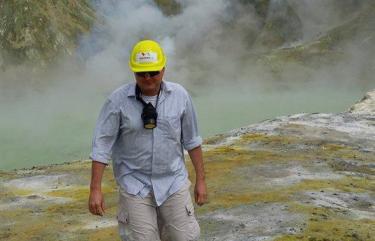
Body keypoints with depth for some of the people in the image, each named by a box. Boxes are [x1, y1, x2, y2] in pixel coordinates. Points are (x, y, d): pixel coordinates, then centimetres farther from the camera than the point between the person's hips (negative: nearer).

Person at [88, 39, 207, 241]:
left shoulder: (180, 96, -3)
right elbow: (102, 145, -8)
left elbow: (191, 140, 5)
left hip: (173, 182, 2)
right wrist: (95, 189, -11)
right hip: (134, 185, -2)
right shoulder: (117, 100, -10)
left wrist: (200, 180, 7)